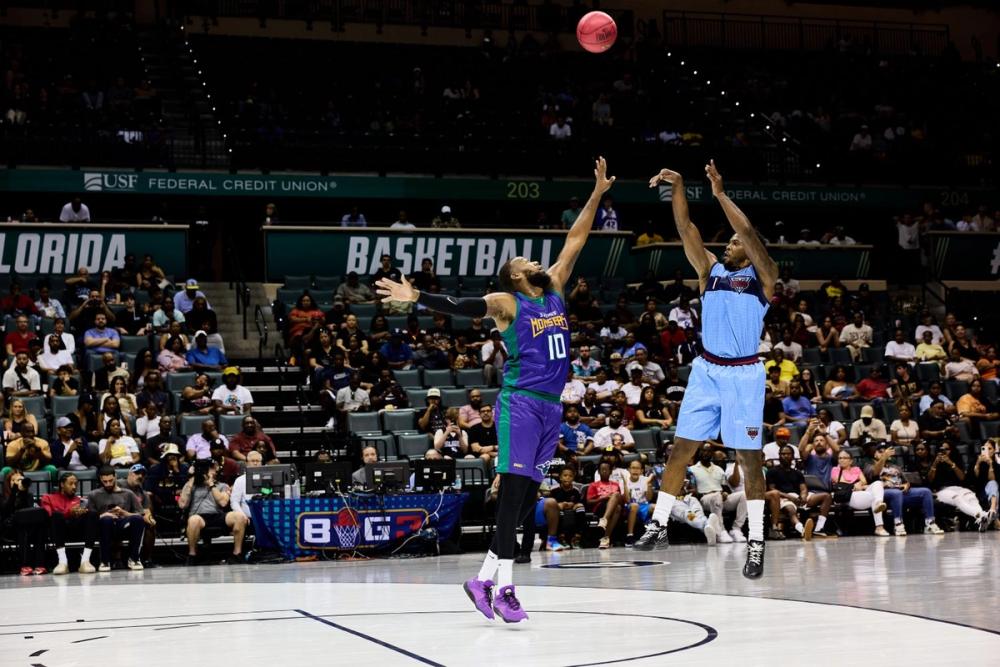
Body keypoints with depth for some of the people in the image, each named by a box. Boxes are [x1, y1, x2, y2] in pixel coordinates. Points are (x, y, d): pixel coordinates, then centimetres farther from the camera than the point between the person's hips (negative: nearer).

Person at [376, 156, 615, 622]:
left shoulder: (555, 289, 17)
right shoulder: (506, 302, -2)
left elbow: (575, 240, 20)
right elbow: (461, 307, -15)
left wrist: (597, 194, 18)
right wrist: (417, 297, -29)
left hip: (551, 406, 7)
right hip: (520, 404, -7)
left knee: (528, 494, 6)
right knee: (514, 489, -11)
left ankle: (484, 578, 10)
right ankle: (504, 586, -12)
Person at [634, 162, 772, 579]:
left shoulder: (763, 277, -2)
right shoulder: (710, 270, 9)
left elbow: (749, 234, -18)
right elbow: (686, 230, -2)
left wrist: (720, 194, -21)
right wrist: (677, 188, -14)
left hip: (743, 374, -4)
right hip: (706, 369, 4)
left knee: (749, 457, -2)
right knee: (681, 447, 4)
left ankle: (756, 542, 3)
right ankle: (659, 525, 12)